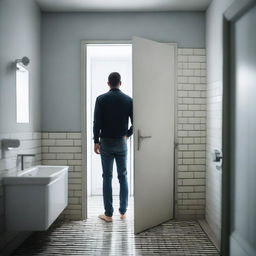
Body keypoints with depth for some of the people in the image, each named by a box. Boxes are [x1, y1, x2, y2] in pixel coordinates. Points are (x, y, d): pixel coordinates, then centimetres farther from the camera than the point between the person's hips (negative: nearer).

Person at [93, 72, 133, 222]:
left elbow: (97, 122, -8)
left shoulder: (101, 99, -4)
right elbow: (134, 122, -2)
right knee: (123, 176, 11)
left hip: (106, 142, -1)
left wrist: (96, 141, 0)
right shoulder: (129, 100, 0)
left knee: (107, 177, 3)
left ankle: (108, 214, 8)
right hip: (122, 142, 1)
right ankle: (123, 211, 16)